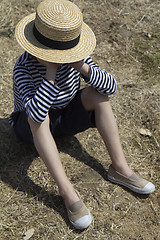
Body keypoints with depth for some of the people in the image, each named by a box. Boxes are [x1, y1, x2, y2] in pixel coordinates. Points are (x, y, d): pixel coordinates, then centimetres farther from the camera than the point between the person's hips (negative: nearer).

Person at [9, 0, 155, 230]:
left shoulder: (75, 56, -16)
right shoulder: (24, 68, -30)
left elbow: (111, 86, -20)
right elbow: (36, 113, -46)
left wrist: (82, 67, -35)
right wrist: (51, 70, -44)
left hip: (66, 118, 4)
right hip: (32, 129, -4)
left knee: (97, 94, -20)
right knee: (38, 117, -38)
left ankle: (120, 168, -17)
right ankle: (67, 190, -34)